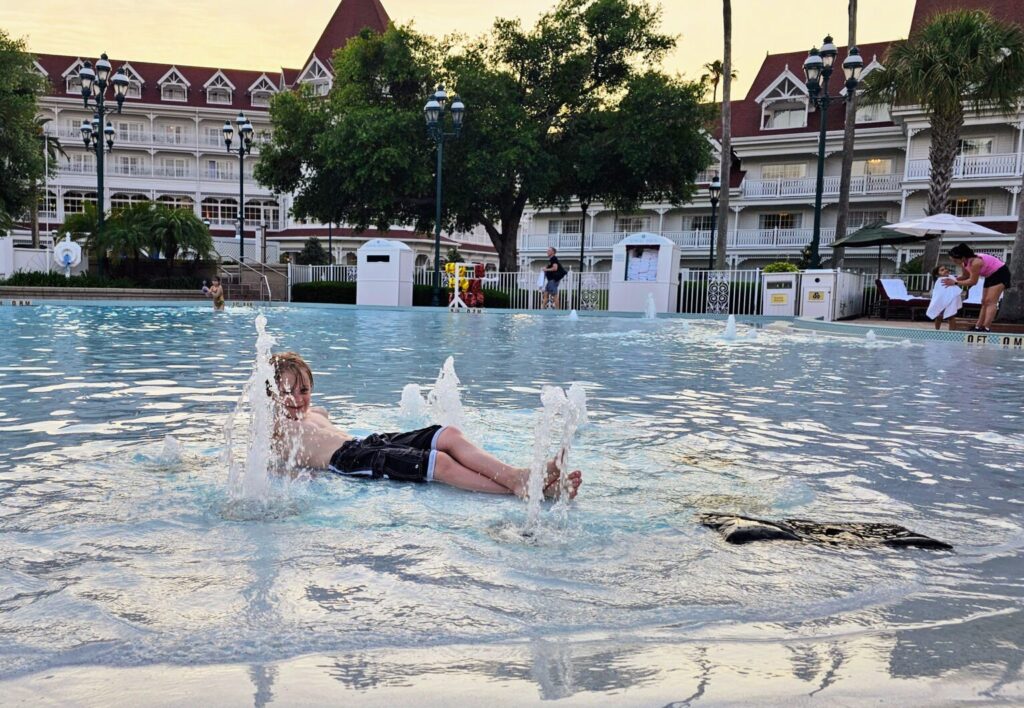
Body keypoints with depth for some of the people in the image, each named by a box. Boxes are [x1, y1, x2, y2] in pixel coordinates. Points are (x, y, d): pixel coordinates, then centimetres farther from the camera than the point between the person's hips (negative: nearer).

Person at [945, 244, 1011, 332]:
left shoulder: (975, 263, -35)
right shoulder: (964, 263, -8)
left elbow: (973, 281, -28)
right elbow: (966, 276, 7)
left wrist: (955, 283, -24)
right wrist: (953, 279, -9)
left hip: (1000, 273, -10)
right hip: (990, 276, 10)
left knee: (990, 301, -18)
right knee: (984, 302, 9)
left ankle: (986, 328, -24)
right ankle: (978, 327, 12)